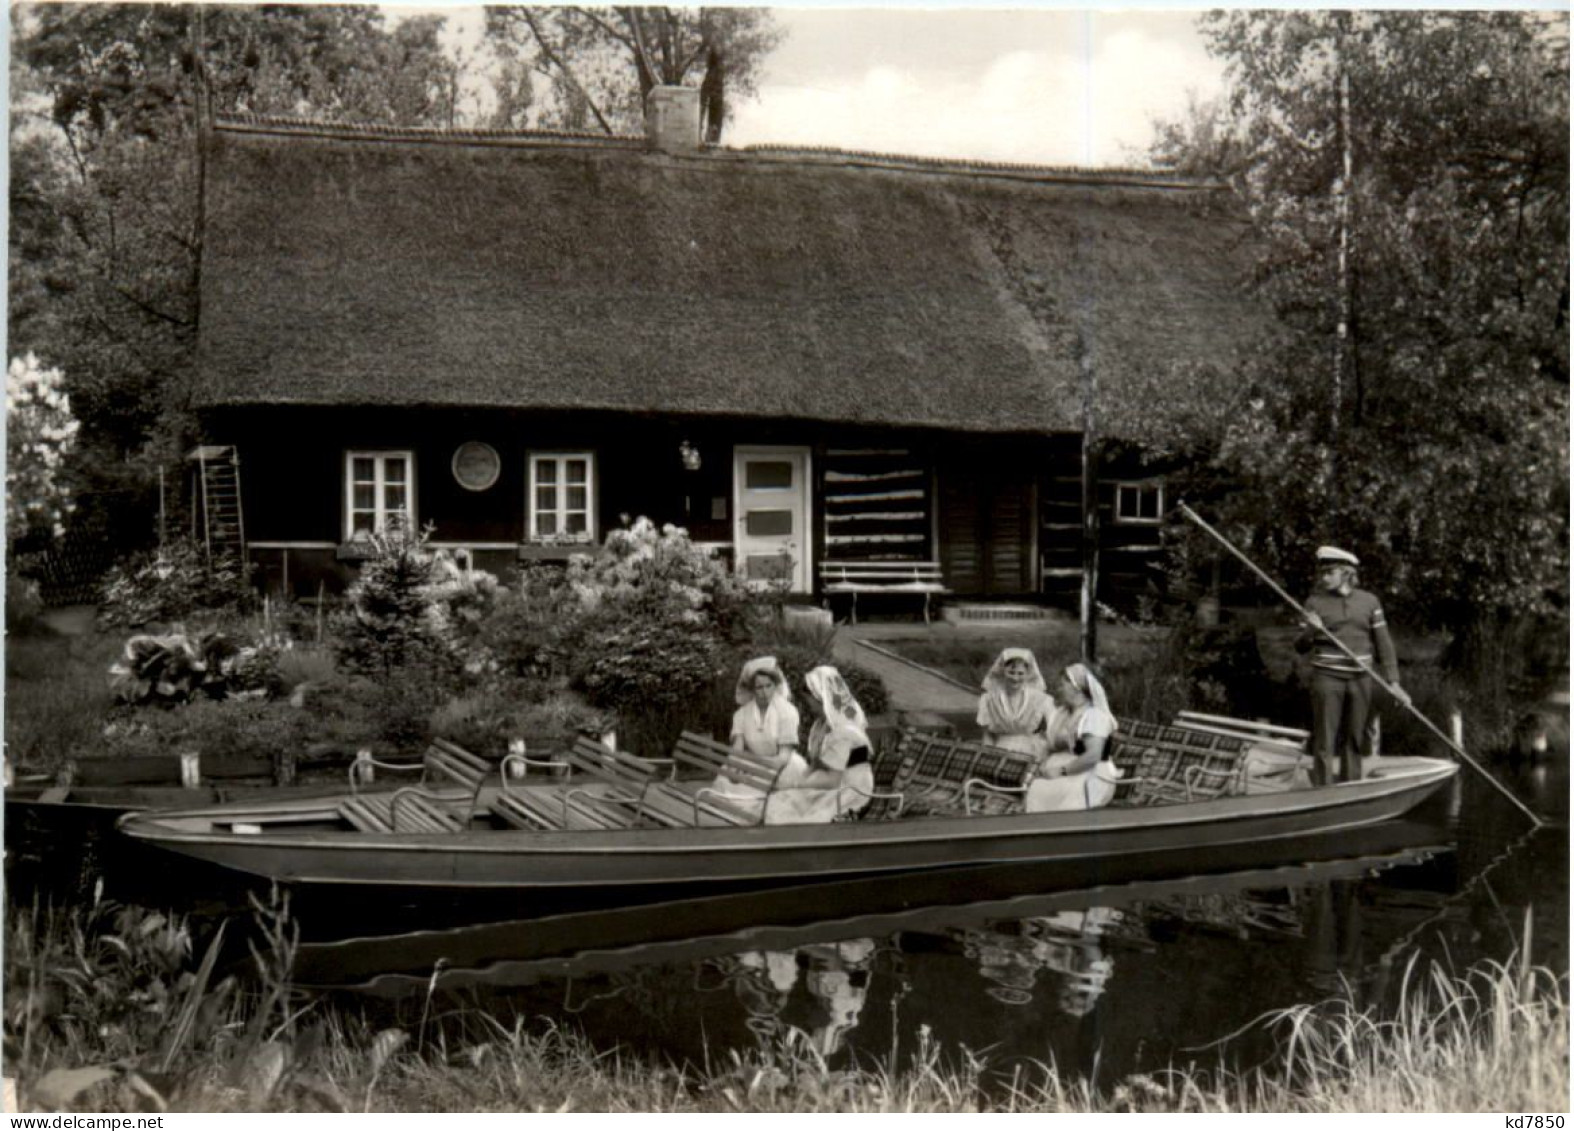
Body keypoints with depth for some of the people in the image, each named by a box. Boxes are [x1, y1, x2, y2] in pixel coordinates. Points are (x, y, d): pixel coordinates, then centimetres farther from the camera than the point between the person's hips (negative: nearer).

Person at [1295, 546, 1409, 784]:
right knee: (1325, 740, -5)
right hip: (1327, 677, -2)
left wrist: (1393, 682, 0)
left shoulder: (1369, 601, 4)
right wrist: (1311, 632, -24)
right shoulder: (1315, 602, 0)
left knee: (1354, 741, 9)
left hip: (1361, 679, 2)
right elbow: (1300, 647, -2)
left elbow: (1383, 643, 6)